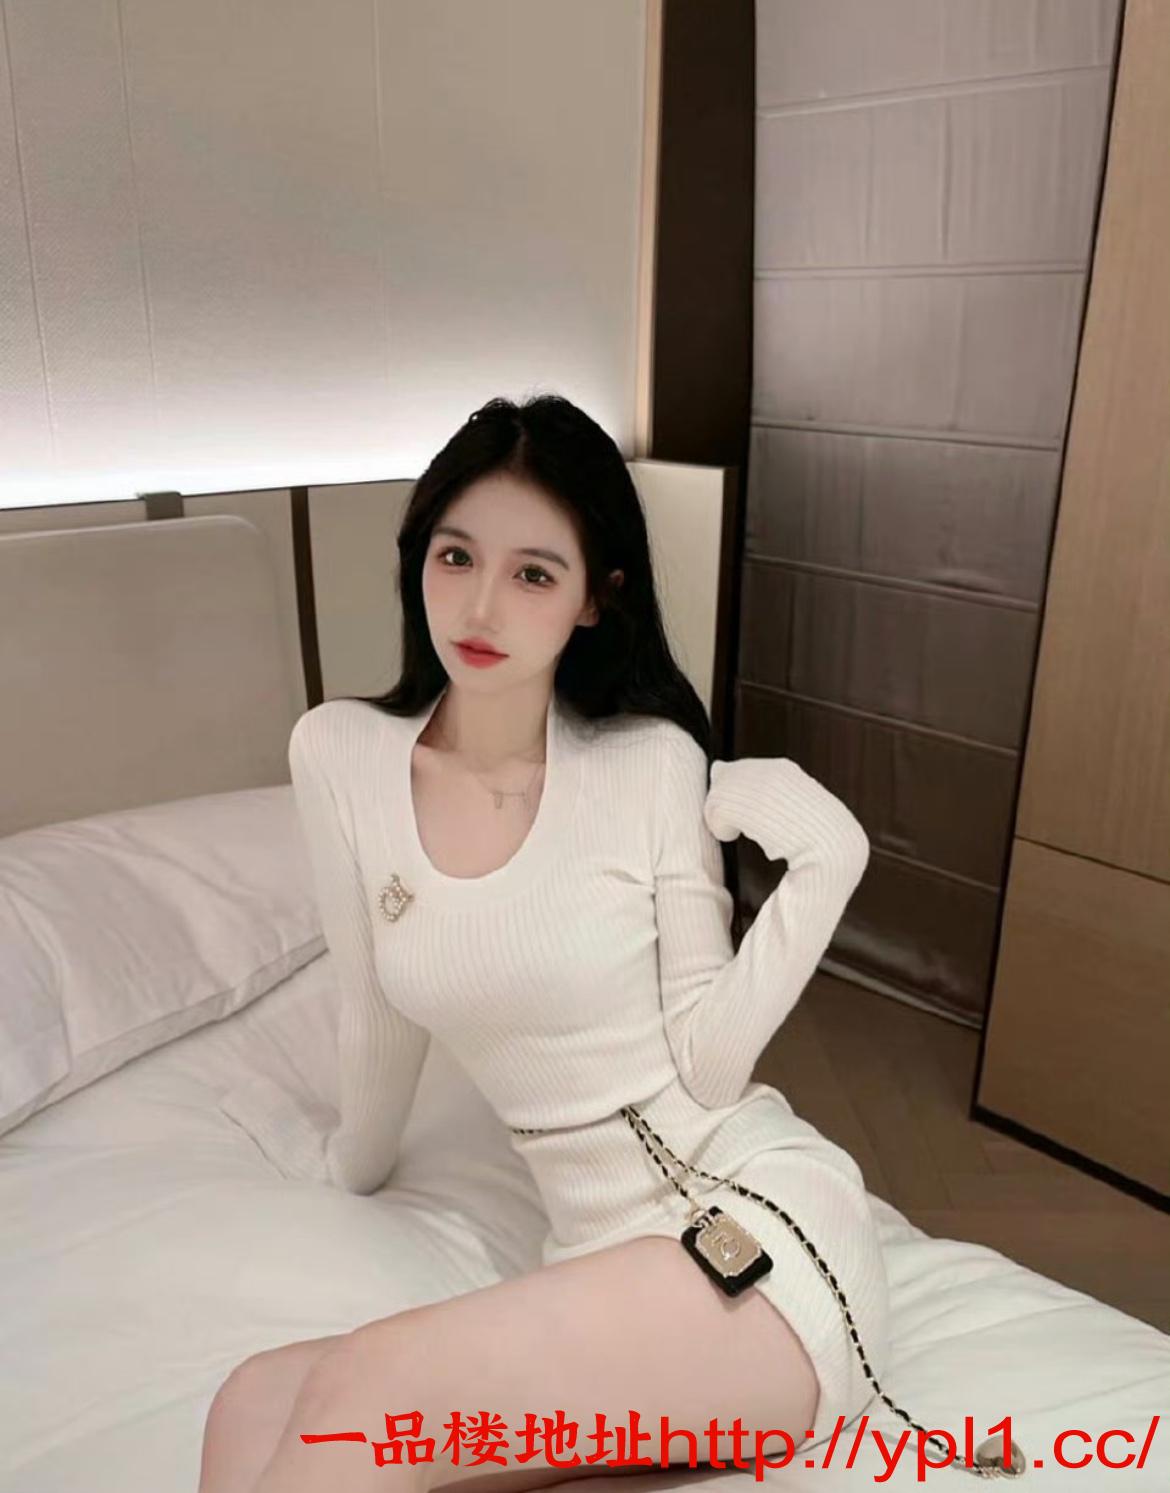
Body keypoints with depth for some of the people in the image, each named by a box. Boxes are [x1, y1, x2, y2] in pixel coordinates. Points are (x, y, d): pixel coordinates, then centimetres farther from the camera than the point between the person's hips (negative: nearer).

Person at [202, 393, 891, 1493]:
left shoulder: (655, 763, -10)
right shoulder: (337, 754, -2)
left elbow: (706, 1065, -8)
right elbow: (379, 1011, 12)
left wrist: (822, 863, -17)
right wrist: (351, 1159, 26)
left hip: (757, 1226, -4)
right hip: (601, 1254, 5)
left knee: (366, 1388, -24)